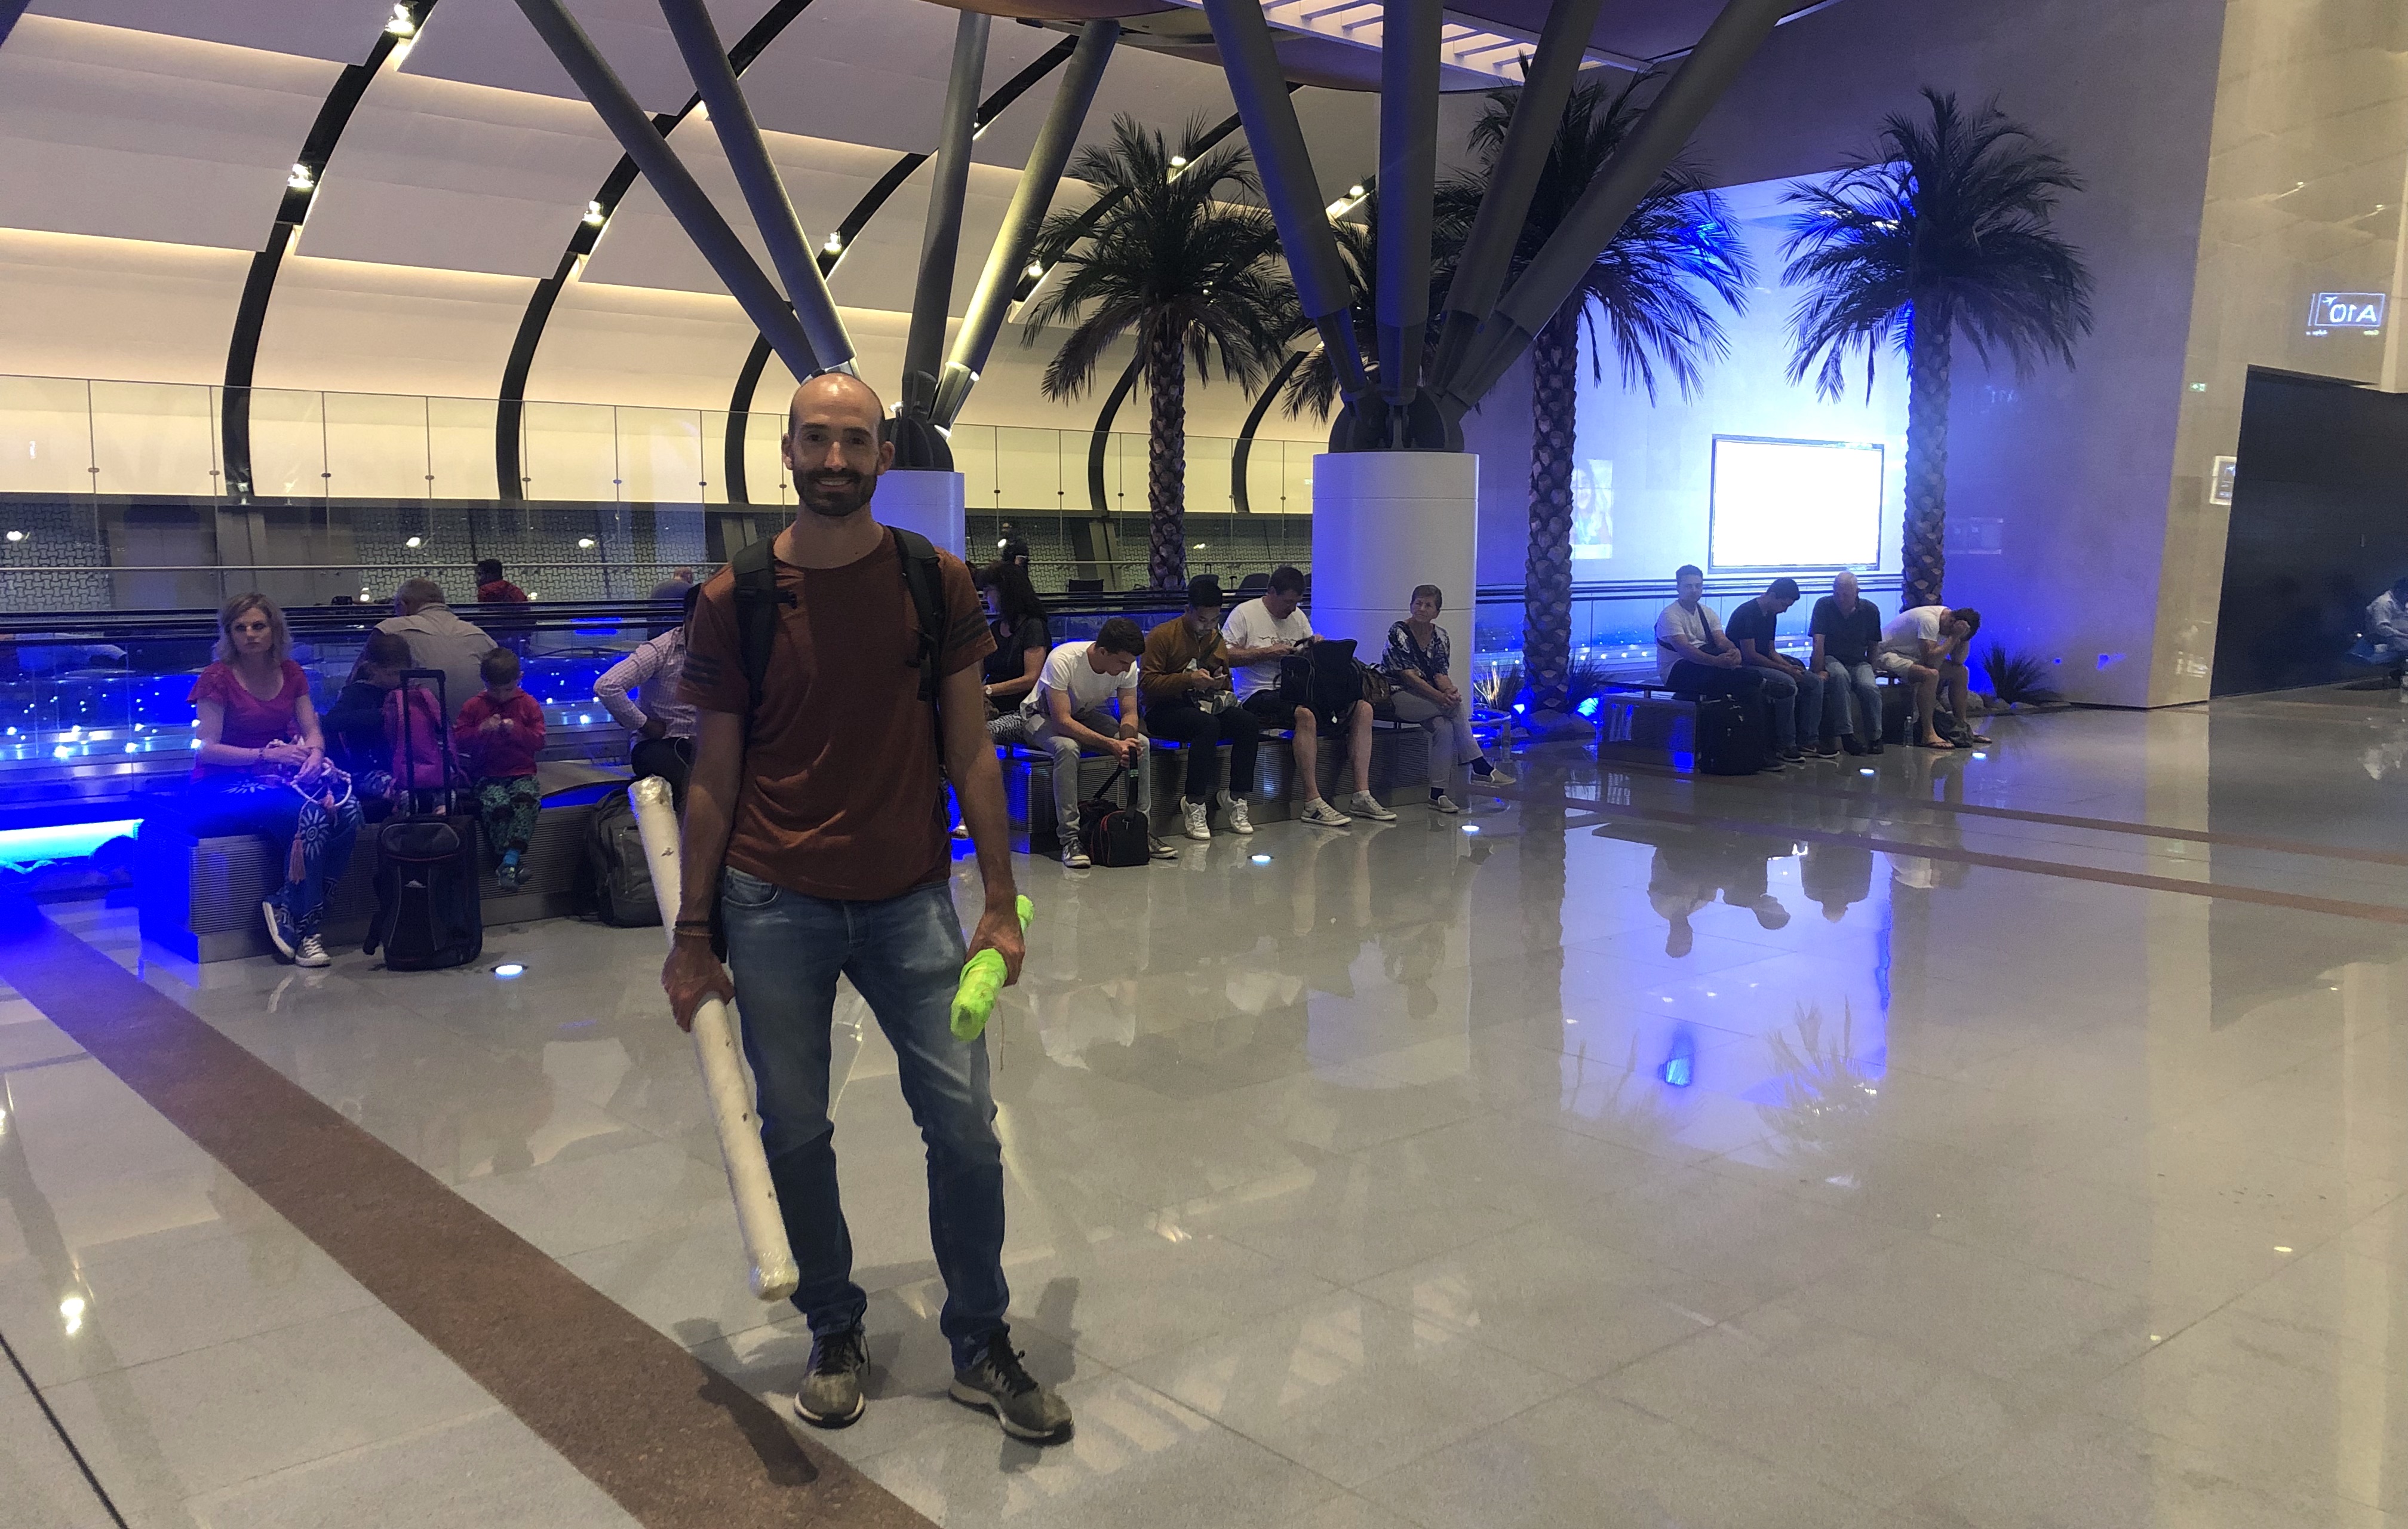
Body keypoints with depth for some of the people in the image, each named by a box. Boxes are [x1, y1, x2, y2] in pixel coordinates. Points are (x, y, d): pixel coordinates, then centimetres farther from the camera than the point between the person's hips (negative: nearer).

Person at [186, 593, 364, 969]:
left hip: (281, 780, 6)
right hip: (224, 787, -5)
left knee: (347, 810, -26)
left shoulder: (291, 673, 12)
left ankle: (285, 907, -18)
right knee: (308, 817, -34)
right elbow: (207, 749, -10)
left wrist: (315, 753, -15)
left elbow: (313, 732, 9)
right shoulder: (217, 678, -5)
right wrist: (267, 755, -21)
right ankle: (304, 930, -21)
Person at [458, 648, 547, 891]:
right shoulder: (473, 706, 8)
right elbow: (461, 742, 4)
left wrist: (516, 730, -14)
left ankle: (510, 861, -29)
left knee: (527, 799, -32)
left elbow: (538, 742, 2)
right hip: (488, 776, 0)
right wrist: (481, 731, -14)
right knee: (497, 804, -30)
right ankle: (514, 862, -17)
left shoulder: (528, 704, 7)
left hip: (522, 773, 0)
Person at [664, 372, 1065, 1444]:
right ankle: (835, 1334, 30)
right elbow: (713, 778, 3)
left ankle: (981, 1345, 19)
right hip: (774, 908, 0)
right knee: (796, 1135, 9)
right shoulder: (734, 601, -1)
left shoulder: (938, 584, 0)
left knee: (965, 1125, 0)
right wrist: (691, 935, 2)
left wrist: (1002, 903, -1)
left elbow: (970, 754, 2)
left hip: (911, 902, 0)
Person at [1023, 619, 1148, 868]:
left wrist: (1128, 740, -35)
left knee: (1140, 743, -18)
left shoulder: (1127, 665, -18)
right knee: (1067, 747, -39)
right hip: (1043, 715, -5)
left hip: (1085, 715, 5)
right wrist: (1112, 744, -44)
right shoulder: (1063, 660, -36)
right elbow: (1062, 721, -37)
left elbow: (1129, 713, -11)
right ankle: (1069, 838, -34)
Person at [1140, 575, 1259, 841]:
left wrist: (1220, 685, 0)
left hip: (1207, 707, 6)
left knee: (1249, 722, -22)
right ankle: (1193, 804, -30)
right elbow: (1146, 683, -13)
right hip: (1164, 712, -6)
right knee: (1207, 725, -37)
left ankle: (1236, 798, -15)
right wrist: (1189, 679, -21)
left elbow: (1225, 686, 26)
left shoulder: (1217, 640, 16)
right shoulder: (1162, 636, -5)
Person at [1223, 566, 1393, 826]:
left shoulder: (1298, 616, 19)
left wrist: (1317, 647, -1)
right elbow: (1224, 656, -11)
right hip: (1259, 695, -8)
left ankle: (1361, 797, -11)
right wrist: (1267, 652, -16)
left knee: (1363, 708, -8)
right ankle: (1313, 804, -34)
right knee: (1305, 714, -39)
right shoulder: (1245, 614, -2)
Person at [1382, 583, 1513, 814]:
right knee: (1456, 705, -27)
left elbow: (1440, 673, 2)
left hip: (1428, 701, 5)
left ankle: (1438, 794, -28)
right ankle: (1480, 767, -21)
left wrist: (1449, 690, -23)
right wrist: (1439, 696, -26)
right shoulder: (1398, 632, -7)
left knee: (1444, 727, -28)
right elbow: (1406, 674, -16)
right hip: (1398, 697, -5)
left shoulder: (1440, 636, 11)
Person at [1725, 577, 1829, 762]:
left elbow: (1771, 651, 19)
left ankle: (1808, 741, -4)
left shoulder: (1770, 615, 14)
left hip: (1764, 665, 10)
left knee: (1814, 681, -2)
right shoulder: (1747, 613, -16)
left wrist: (1789, 666, -2)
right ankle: (1786, 745, -22)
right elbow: (1749, 655, -21)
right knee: (1787, 684, -33)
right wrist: (1785, 669, -18)